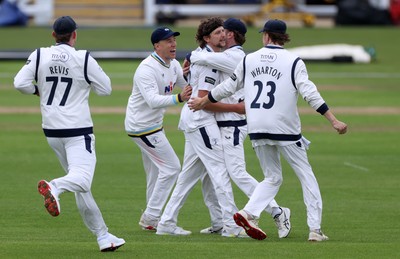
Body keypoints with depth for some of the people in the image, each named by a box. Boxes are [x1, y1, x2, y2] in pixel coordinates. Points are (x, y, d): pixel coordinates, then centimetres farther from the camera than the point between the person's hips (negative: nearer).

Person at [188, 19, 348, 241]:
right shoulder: (293, 62, -3)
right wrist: (334, 120, -13)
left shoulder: (249, 60, 8)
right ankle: (315, 229, -1)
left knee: (273, 177, 16)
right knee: (306, 175, 6)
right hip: (285, 129, -4)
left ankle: (248, 213, -7)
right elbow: (310, 93, -12)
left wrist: (203, 102, 32)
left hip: (257, 130, 4)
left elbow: (228, 87, 16)